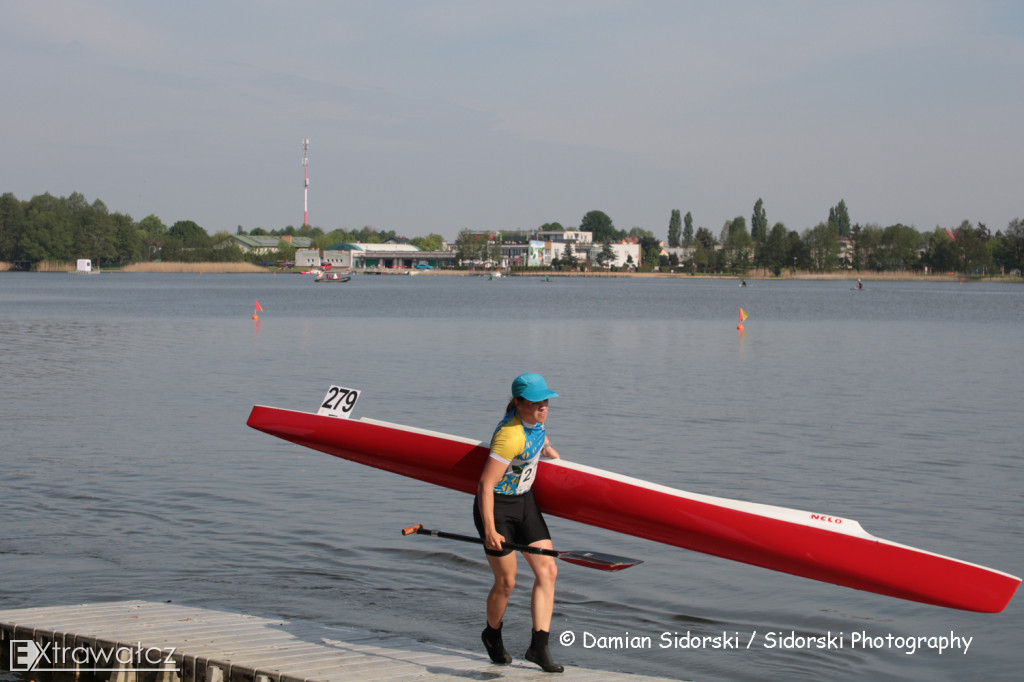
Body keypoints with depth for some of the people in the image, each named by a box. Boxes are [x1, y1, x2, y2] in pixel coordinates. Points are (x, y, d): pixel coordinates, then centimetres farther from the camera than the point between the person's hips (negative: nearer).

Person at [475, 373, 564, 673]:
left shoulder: (535, 419, -5)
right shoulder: (510, 436, -31)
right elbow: (485, 485, -30)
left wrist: (554, 454, 32)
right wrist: (489, 530, -29)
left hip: (524, 502, 8)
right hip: (496, 507, -8)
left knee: (547, 571, -3)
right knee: (506, 582, 3)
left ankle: (538, 646, -2)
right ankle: (492, 635, 32)